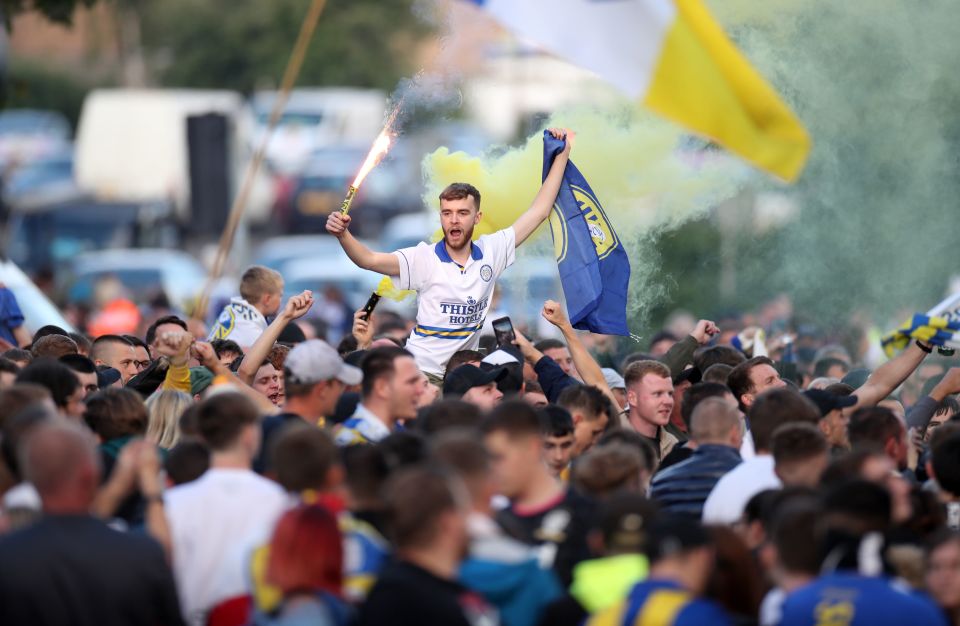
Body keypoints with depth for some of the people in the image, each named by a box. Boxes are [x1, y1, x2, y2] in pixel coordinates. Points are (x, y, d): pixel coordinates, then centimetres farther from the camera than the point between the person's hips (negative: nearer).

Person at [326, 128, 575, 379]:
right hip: (421, 372, -3)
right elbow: (369, 260, -16)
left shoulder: (490, 252, 3)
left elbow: (539, 211, 9)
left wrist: (563, 154, 9)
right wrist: (343, 234, -34)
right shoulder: (424, 258, -6)